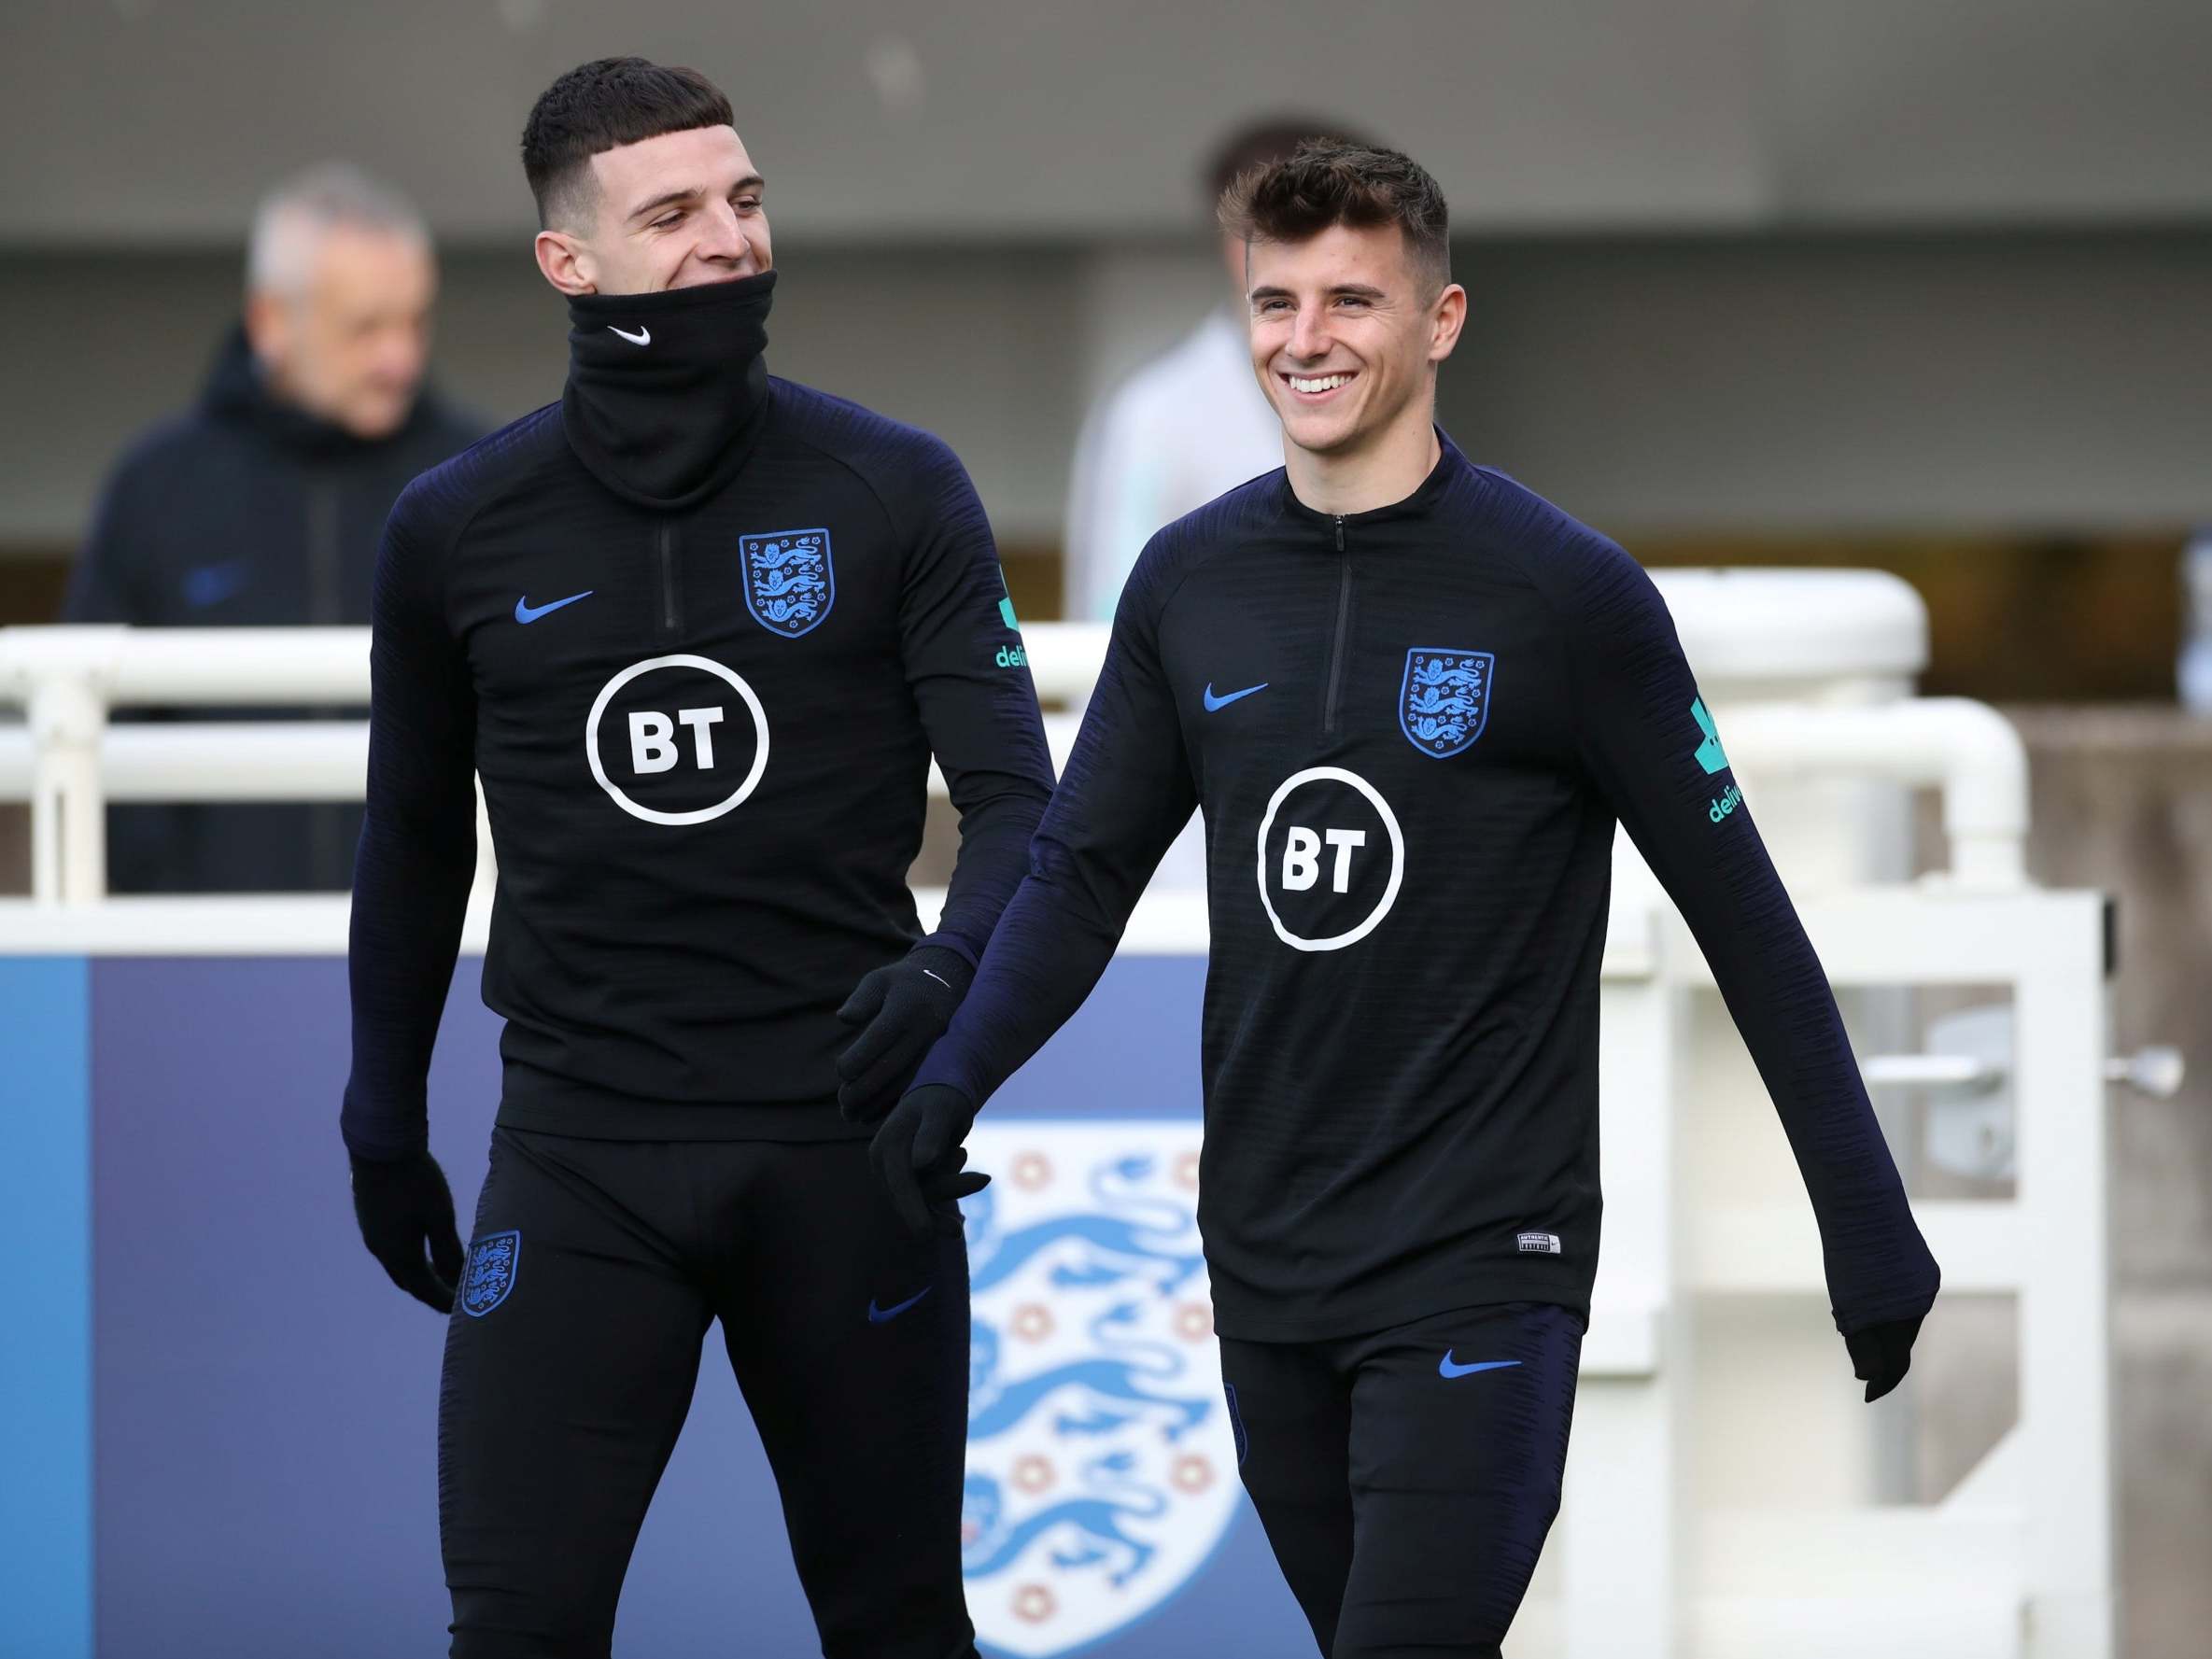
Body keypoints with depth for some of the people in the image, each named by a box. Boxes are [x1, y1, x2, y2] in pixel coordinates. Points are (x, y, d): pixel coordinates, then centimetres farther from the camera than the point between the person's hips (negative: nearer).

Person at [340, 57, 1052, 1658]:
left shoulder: (895, 494, -1)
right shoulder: (457, 532, 3)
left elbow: (1017, 796, -5)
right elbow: (417, 845, 15)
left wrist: (949, 969, -25)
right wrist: (385, 1128, 17)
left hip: (843, 1133, 0)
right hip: (581, 1149, 0)